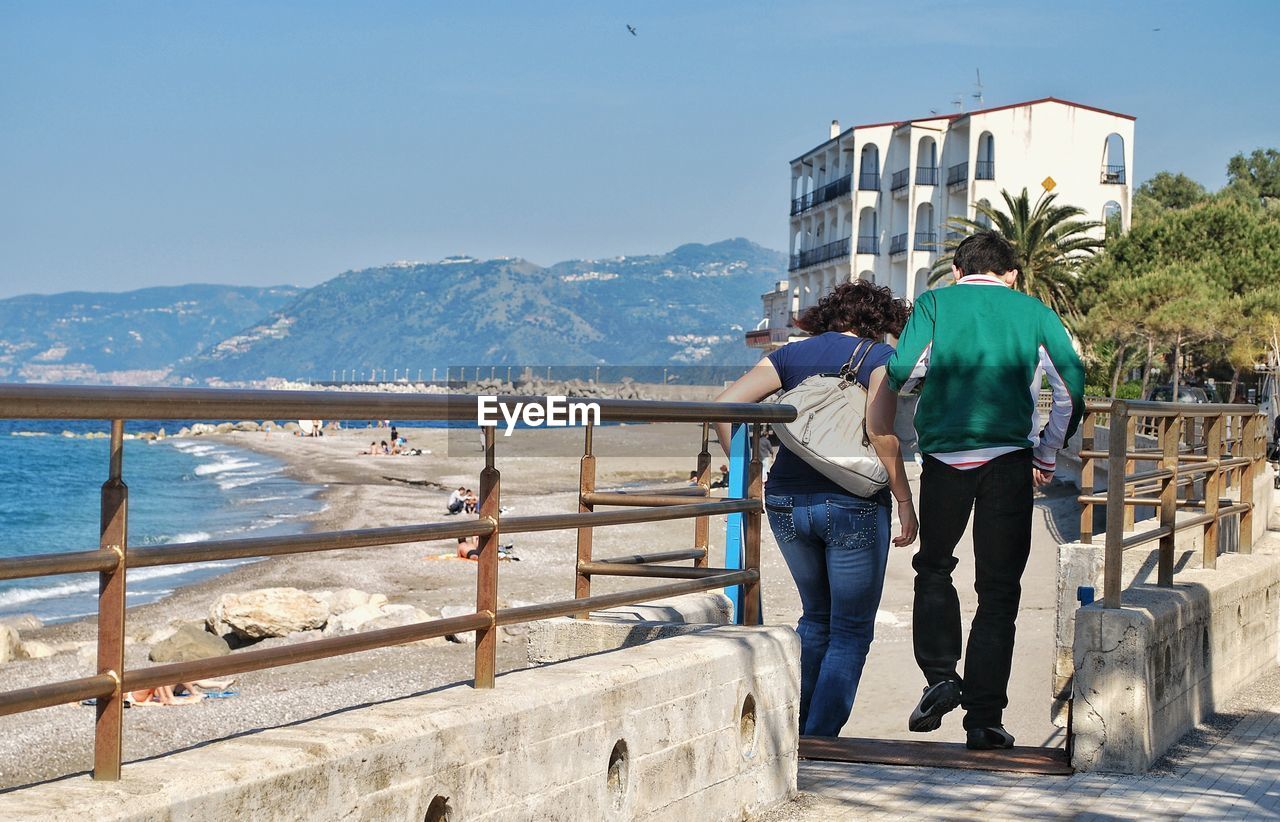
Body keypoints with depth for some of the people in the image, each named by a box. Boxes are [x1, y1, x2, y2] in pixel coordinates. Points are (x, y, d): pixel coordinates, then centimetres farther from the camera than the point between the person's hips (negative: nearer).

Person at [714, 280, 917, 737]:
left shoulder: (793, 354, 11)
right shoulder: (879, 357, -1)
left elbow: (725, 405, 1)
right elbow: (880, 432, -16)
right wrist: (904, 501, -10)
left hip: (787, 502, 5)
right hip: (852, 505, -5)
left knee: (815, 617, 23)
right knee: (851, 630, 8)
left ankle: (792, 728, 22)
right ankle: (818, 741, 2)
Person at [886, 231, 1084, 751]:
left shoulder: (934, 303, 8)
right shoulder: (1034, 312, 12)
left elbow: (901, 373, -6)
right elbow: (1071, 387, 4)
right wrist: (1046, 456, 14)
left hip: (945, 453, 0)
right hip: (1009, 459, 0)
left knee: (933, 568, 21)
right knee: (998, 589, 6)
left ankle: (940, 675, 5)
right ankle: (984, 717, 3)